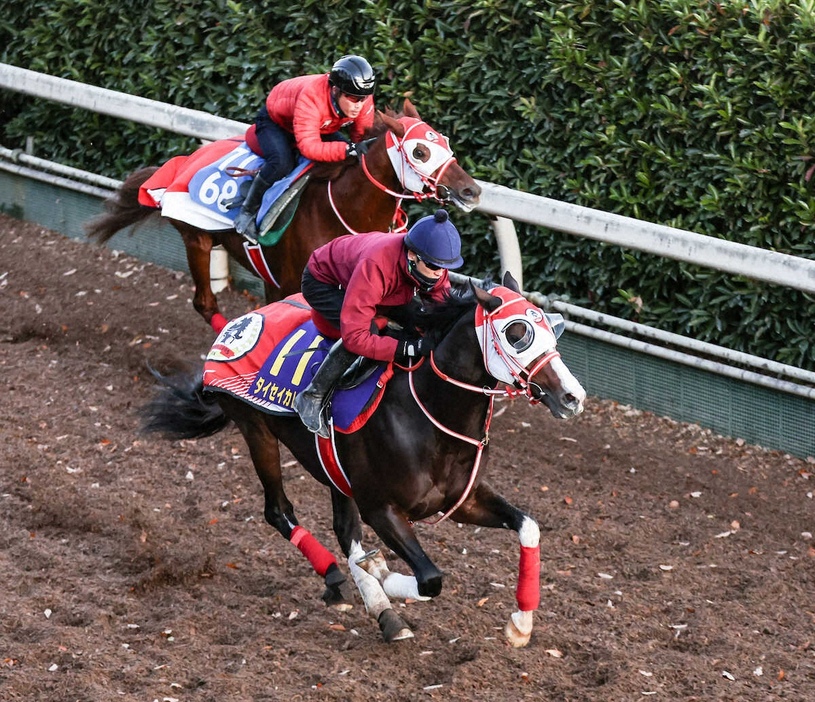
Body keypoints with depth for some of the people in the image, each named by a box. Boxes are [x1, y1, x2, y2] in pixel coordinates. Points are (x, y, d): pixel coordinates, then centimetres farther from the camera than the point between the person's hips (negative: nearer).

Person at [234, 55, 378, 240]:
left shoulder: (362, 99, -27)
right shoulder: (311, 96, -45)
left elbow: (363, 136, -13)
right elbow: (309, 147, -50)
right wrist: (350, 149, -58)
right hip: (275, 121, -7)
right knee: (282, 163, -33)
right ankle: (248, 211, -13)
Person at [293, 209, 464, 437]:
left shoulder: (433, 260, -25)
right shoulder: (375, 266, -46)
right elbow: (354, 336, -45)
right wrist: (408, 348, -47)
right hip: (322, 280, -8)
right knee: (367, 330, -29)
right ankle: (312, 397, -18)